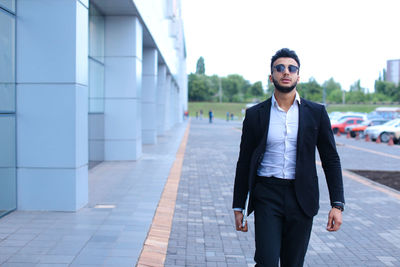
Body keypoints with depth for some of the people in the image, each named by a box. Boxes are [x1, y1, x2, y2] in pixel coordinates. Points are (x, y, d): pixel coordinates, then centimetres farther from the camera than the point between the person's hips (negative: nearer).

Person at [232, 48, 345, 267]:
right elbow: (244, 164, 6)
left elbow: (331, 160, 5)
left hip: (301, 199, 1)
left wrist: (337, 204, -3)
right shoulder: (255, 115, 2)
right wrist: (238, 207, 6)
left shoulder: (316, 113, 3)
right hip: (267, 197, -1)